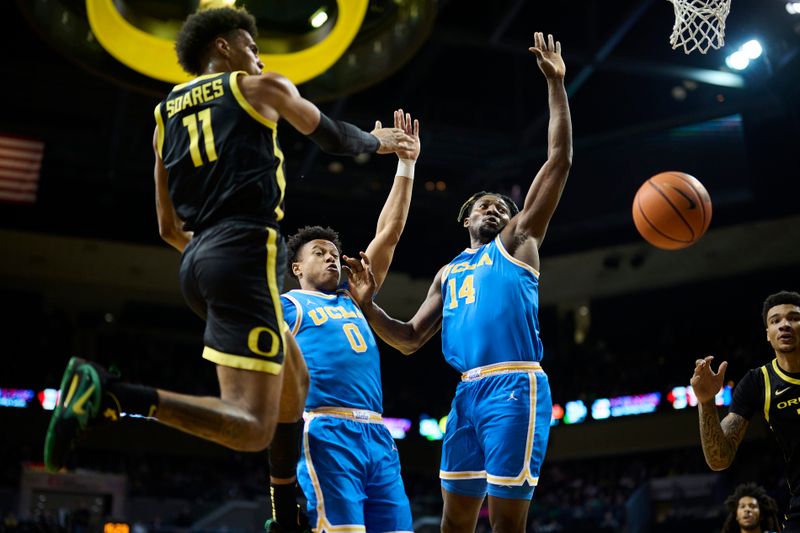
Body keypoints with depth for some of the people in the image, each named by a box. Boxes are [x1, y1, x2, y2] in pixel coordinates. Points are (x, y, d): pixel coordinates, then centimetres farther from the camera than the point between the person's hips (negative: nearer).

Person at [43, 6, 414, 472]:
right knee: (252, 428, -14)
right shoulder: (260, 87, 7)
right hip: (246, 254, -8)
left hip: (198, 260, 8)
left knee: (296, 385, 23)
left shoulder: (166, 112, 22)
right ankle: (113, 394, -28)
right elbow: (334, 138, 22)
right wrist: (379, 142, 42)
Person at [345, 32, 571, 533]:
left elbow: (560, 159, 5)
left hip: (515, 387, -5)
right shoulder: (448, 273, 26)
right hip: (468, 392, 6)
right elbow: (410, 339, 21)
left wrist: (556, 84, 4)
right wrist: (368, 303, 6)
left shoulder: (518, 239, 12)